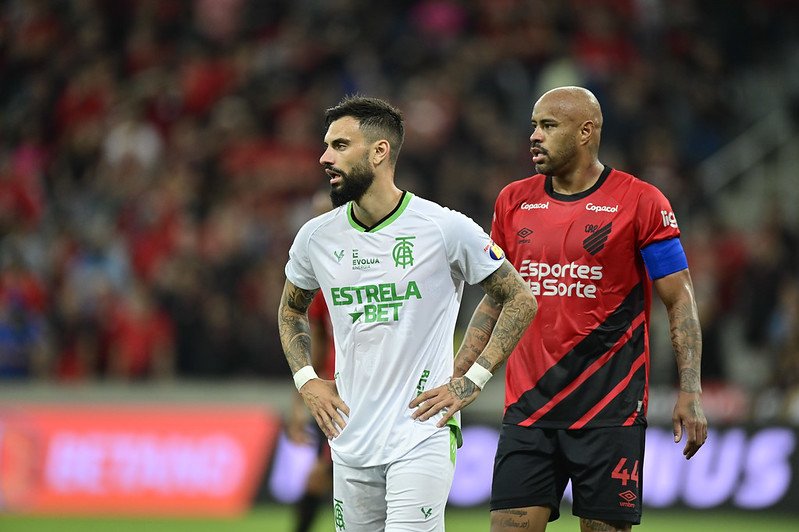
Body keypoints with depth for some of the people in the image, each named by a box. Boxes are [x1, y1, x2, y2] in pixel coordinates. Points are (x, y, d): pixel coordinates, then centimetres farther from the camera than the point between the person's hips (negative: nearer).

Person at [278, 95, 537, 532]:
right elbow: (291, 309, 25)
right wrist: (305, 379, 9)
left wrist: (471, 381, -6)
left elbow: (520, 301, 1)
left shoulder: (447, 229, -8)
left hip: (422, 434, -5)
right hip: (351, 440, 5)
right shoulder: (316, 237, 5)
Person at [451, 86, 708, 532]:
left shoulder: (640, 202, -4)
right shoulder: (514, 202, 10)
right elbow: (495, 300, 19)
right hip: (528, 407, 4)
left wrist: (690, 392, -10)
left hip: (610, 409, -4)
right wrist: (455, 379, 12)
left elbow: (680, 301, -2)